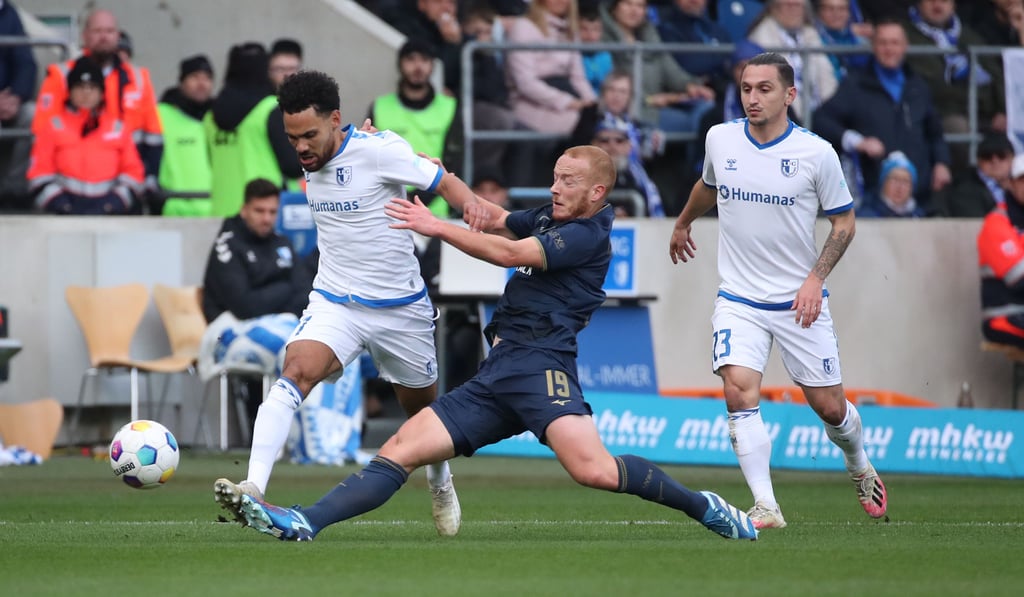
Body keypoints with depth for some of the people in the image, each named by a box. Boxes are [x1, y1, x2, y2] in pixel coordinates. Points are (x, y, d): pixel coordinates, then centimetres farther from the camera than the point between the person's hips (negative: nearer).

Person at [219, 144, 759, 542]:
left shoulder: (587, 234, -4)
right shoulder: (547, 217, 23)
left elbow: (507, 253, -12)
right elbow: (493, 220, 36)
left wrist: (435, 226, -8)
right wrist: (438, 175, 23)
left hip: (540, 363, -9)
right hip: (496, 373, 9)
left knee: (593, 469, -30)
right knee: (402, 448, -5)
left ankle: (703, 507, -10)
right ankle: (304, 524, -17)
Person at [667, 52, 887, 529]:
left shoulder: (817, 153, -11)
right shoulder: (720, 139, -2)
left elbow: (843, 222, 0)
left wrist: (815, 278, -12)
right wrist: (683, 223, 38)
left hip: (800, 301, -1)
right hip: (739, 299, 1)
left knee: (828, 406, 6)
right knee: (739, 390, -20)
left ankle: (860, 468, 39)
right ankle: (765, 507, -18)